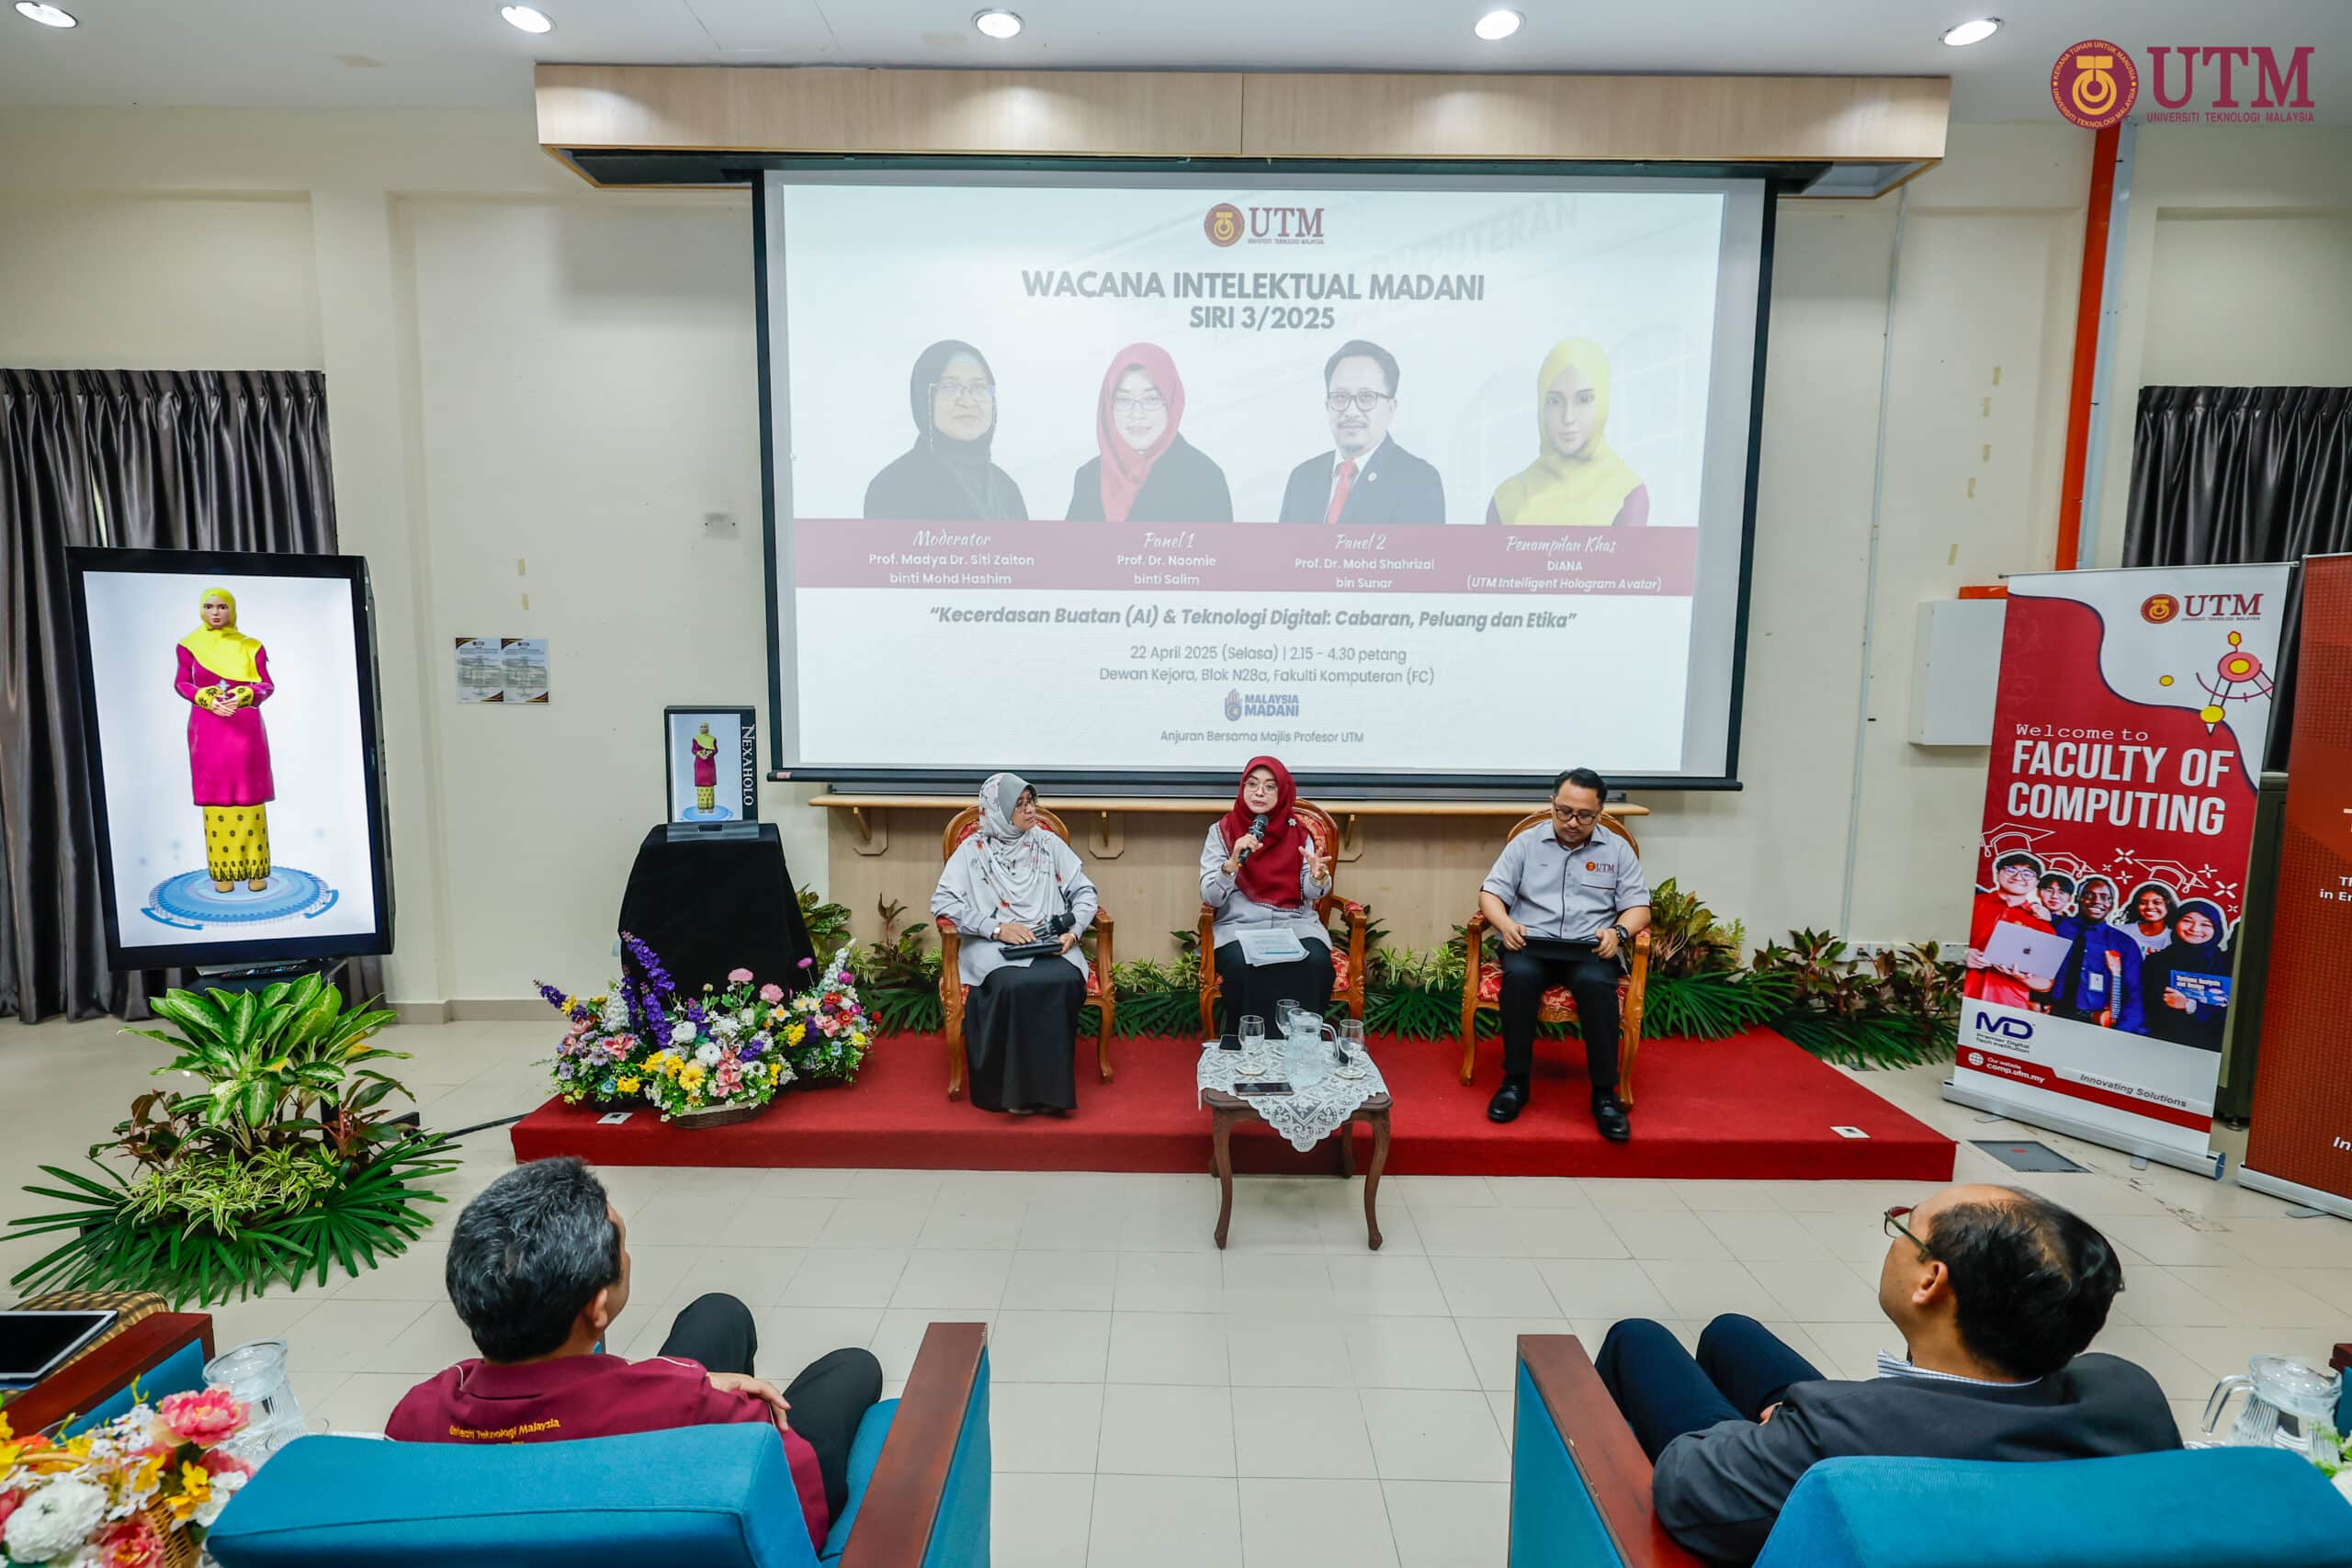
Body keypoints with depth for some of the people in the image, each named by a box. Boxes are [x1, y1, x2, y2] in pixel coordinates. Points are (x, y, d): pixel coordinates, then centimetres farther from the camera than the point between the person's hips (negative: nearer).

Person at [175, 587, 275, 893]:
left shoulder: (250, 646, 3)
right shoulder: (190, 645, 5)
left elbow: (267, 684, 0)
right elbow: (181, 683, 5)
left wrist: (244, 697, -19)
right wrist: (207, 699, -14)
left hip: (245, 729, 0)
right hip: (208, 730, 0)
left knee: (249, 797, 1)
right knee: (216, 797, 2)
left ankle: (256, 869, 5)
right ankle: (222, 871, 7)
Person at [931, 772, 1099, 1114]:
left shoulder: (1049, 843, 10)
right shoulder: (974, 849, 2)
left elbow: (1085, 891, 11)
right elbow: (943, 901, -6)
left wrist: (1073, 929, -8)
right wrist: (996, 928, -15)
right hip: (993, 946, -2)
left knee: (1064, 982, -31)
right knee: (1015, 985, -35)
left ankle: (1050, 1086, -20)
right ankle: (1015, 1087, -20)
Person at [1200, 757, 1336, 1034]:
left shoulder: (1298, 832, 7)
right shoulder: (1221, 831, 1)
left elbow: (1311, 893, 1)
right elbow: (1210, 897, -7)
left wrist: (1318, 876, -22)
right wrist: (1233, 862, -25)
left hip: (1295, 923, 2)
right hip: (1240, 925, -2)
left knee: (1315, 963, -29)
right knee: (1242, 966, -33)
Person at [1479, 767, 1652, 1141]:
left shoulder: (1617, 849, 11)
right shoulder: (1525, 843, 9)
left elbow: (1639, 906, 8)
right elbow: (1490, 893, 6)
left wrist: (1619, 932, -15)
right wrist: (1505, 924, -16)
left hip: (1591, 948, 0)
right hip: (1532, 943, 0)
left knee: (1596, 984, -35)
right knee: (1519, 976, -34)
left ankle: (1605, 1092, -22)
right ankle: (1515, 1081, -19)